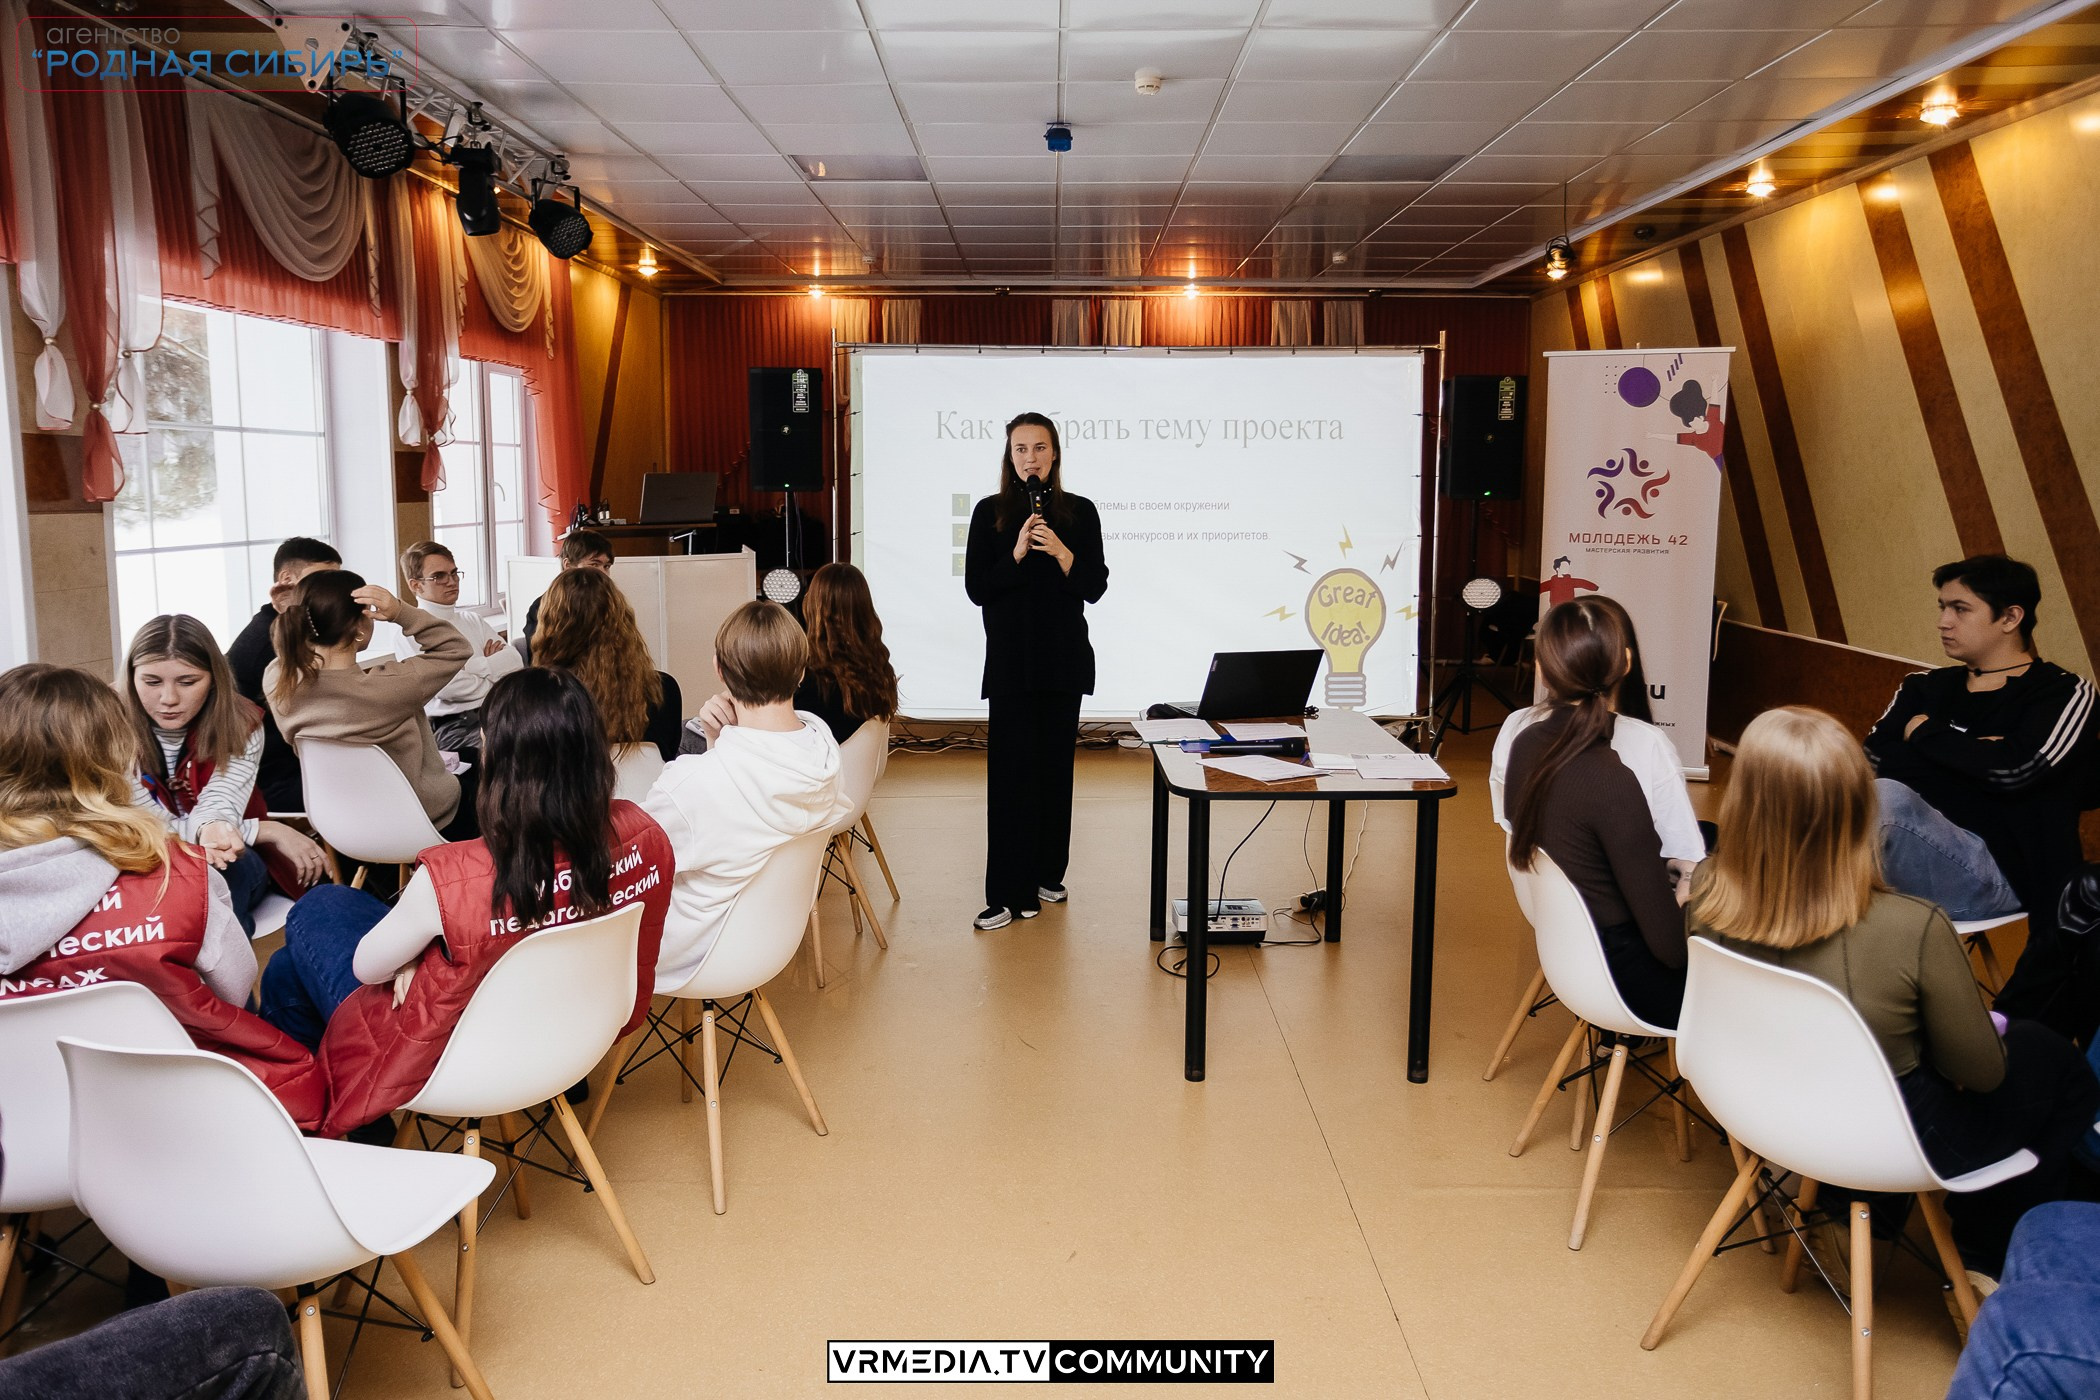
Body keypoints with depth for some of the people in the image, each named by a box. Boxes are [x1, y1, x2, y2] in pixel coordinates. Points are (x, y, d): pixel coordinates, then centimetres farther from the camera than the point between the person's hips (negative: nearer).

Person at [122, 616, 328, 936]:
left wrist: (213, 829, -48)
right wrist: (272, 831, -21)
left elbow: (217, 807, -22)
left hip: (230, 866, 1)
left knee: (227, 865, -33)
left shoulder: (241, 725, -9)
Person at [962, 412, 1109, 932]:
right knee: (1010, 771, -4)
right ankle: (1009, 893, -1)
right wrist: (1017, 552, -17)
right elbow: (975, 588, -4)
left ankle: (1046, 874, 22)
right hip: (1010, 659, -1)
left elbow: (1095, 588, 0)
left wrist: (1062, 553, -16)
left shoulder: (1080, 512, 4)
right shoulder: (990, 513, 1)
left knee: (1055, 767, 8)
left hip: (1064, 658, 1)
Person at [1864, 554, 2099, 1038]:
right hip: (1903, 859, 5)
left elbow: (2015, 768, -13)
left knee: (1884, 799, -33)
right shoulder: (1925, 688, 20)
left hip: (1995, 874, -5)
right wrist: (1972, 751, -7)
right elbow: (1874, 760, 3)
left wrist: (1925, 733, 0)